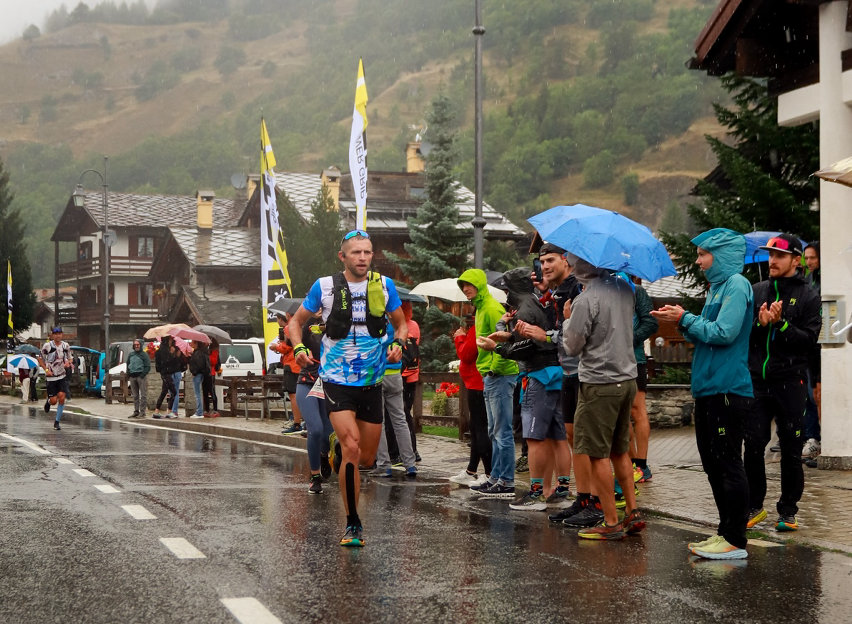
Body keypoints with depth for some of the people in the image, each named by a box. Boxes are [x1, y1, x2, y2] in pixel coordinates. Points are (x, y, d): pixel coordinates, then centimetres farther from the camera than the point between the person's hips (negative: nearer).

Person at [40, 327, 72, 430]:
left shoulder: (66, 346, 4)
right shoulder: (47, 346, -6)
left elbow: (69, 358, 17)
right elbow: (40, 359, 3)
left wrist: (68, 363, -6)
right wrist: (46, 369, -10)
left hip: (62, 376, 2)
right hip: (51, 377, -2)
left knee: (62, 398, -12)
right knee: (54, 401, -5)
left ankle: (57, 421, 2)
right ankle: (48, 401, 35)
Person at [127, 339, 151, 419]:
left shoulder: (144, 355, -2)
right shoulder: (131, 354, 15)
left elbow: (148, 367, -5)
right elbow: (128, 365, 23)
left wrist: (142, 375, -14)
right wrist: (129, 375, 10)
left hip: (141, 376, -6)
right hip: (132, 376, 6)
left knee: (143, 395, -7)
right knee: (135, 395, 8)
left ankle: (142, 412, -8)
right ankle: (136, 411, 12)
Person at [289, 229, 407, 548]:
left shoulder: (384, 285, 2)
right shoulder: (324, 286, -3)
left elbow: (401, 323, 15)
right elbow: (296, 321, 10)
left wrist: (398, 345, -6)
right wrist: (299, 348, -9)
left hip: (372, 382, 3)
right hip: (337, 381, -3)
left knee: (366, 459, 9)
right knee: (352, 450, -19)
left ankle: (338, 445, 45)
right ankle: (353, 525, -6)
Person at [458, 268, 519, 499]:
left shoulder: (491, 308, -14)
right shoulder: (481, 308, 18)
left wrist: (495, 367, -18)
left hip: (499, 376, -11)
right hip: (490, 376, 11)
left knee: (502, 431, -8)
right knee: (494, 431, 14)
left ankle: (506, 483, -6)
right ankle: (496, 478, 21)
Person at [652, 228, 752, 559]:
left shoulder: (736, 284, -10)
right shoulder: (718, 286, 18)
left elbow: (724, 333, -19)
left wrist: (686, 319, -10)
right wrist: (684, 323, 4)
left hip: (728, 390, -10)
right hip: (709, 389, 10)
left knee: (728, 464, -6)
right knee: (713, 464, 13)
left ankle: (735, 541, -1)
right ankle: (725, 533, 21)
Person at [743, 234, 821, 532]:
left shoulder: (808, 296, 2)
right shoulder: (758, 291, 12)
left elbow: (809, 338, -7)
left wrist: (780, 323, -18)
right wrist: (760, 323, -12)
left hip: (790, 382, -3)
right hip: (757, 381, 3)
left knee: (791, 450, 3)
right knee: (753, 446, 2)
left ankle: (788, 510, 14)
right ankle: (754, 507, 15)